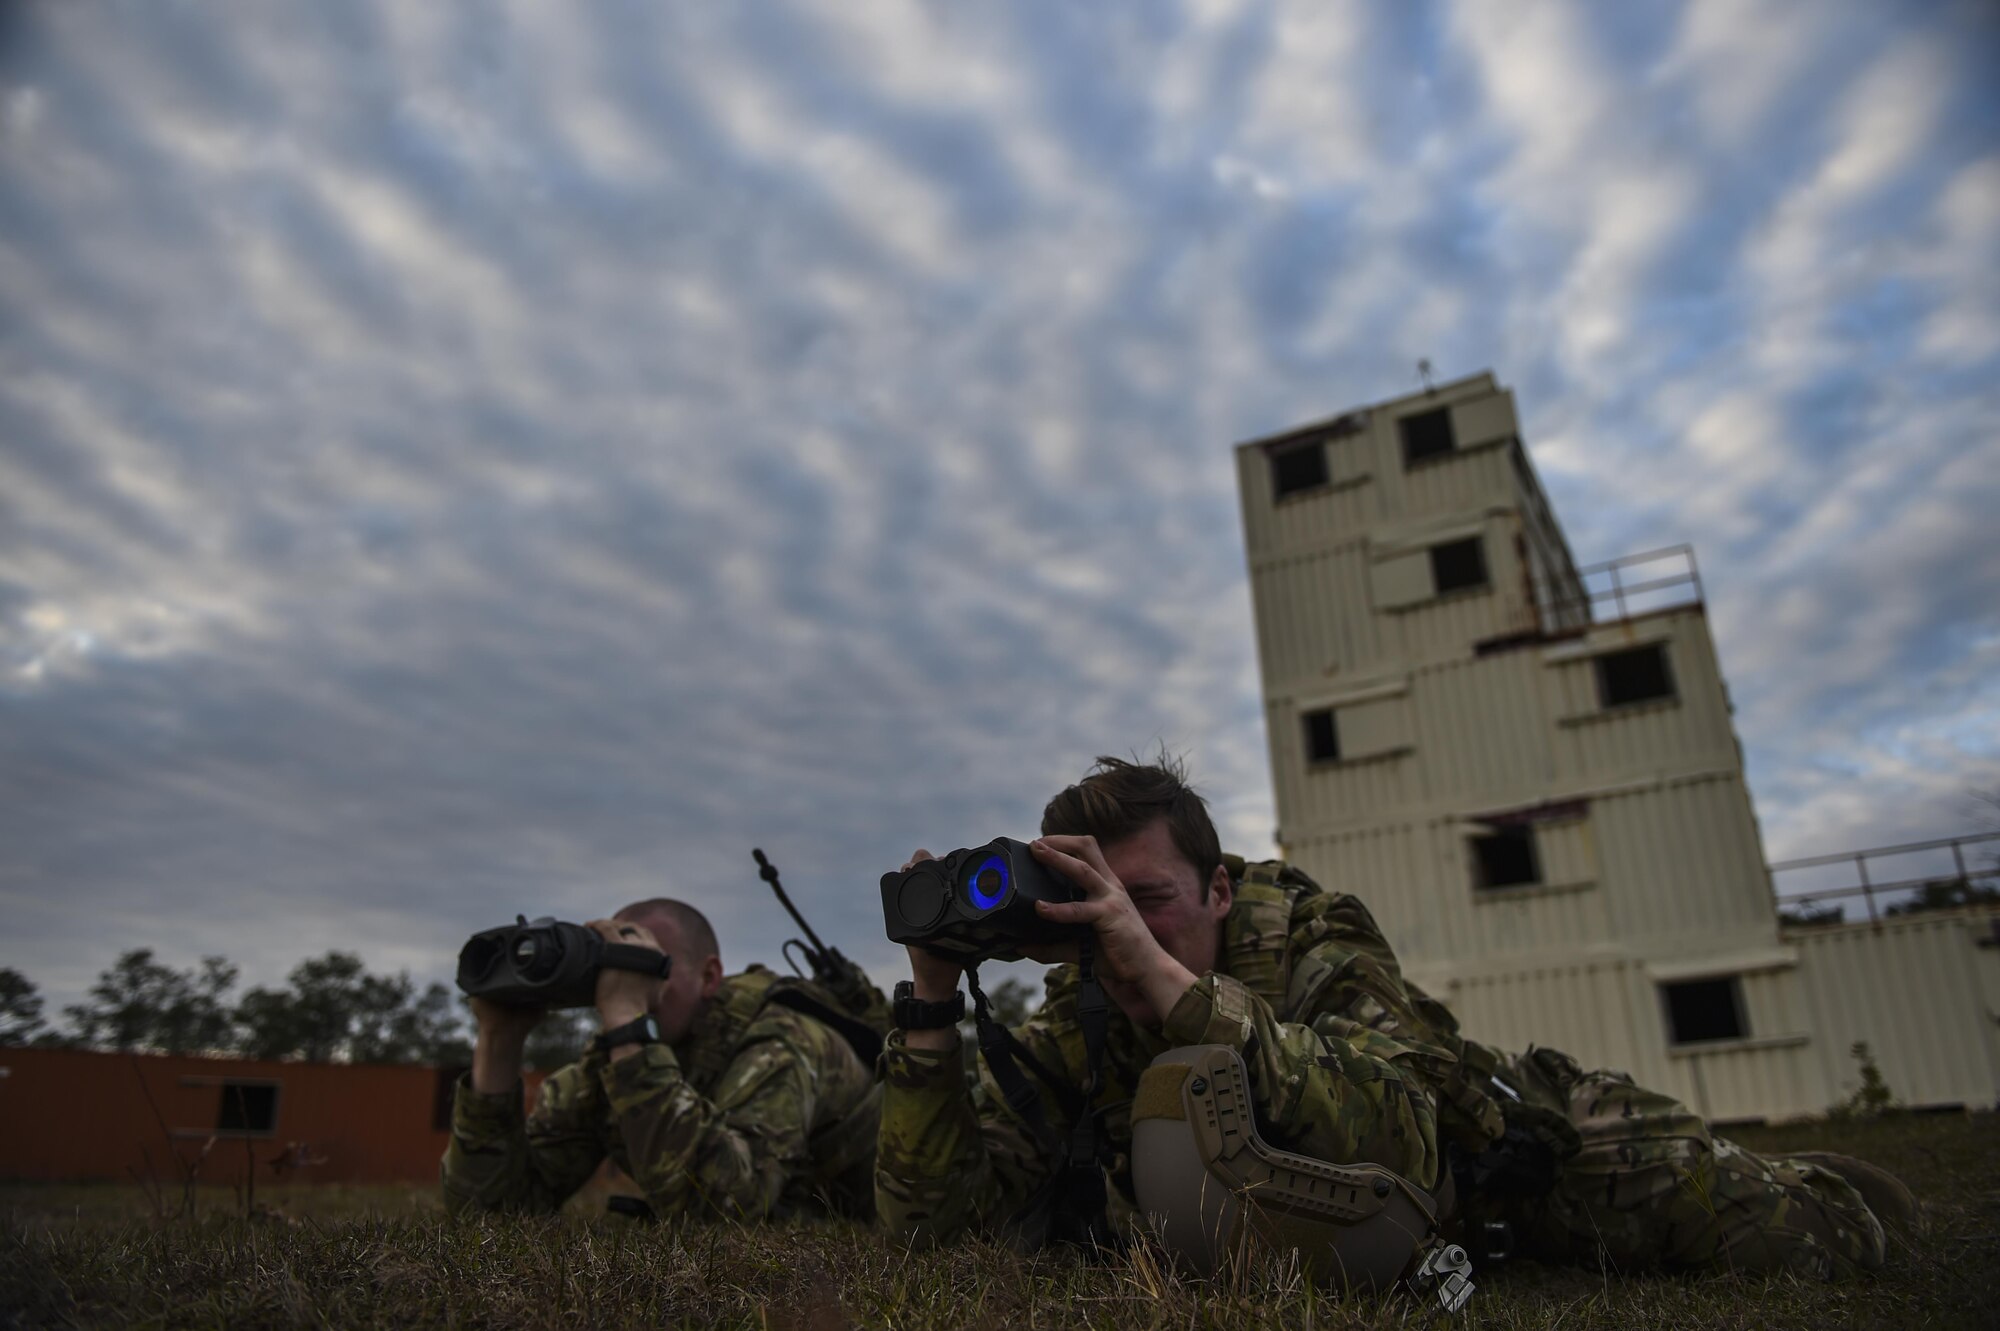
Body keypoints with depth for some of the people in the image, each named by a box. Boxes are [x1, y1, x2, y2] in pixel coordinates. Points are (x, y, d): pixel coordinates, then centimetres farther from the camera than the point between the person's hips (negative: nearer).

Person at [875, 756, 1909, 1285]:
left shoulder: (1315, 945, -34)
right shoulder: (1075, 1025, -23)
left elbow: (1393, 1146, -53)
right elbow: (935, 1213, -29)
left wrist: (1166, 976, -57)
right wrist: (930, 1000, -40)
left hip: (1514, 1135, -4)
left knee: (1786, 1238, -13)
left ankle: (1811, 1182, 24)